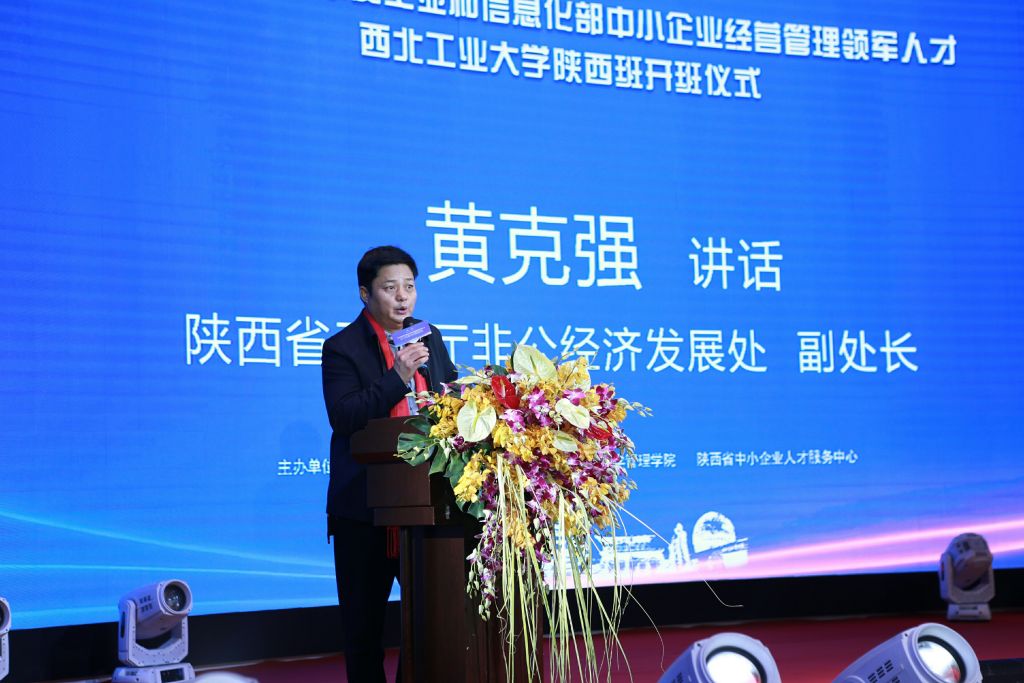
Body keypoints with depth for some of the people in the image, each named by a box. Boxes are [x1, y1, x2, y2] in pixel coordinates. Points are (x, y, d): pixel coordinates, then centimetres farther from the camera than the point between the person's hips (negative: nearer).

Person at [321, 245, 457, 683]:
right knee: (364, 617, 6)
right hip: (366, 505, -4)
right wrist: (398, 377, -24)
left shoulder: (430, 338, 11)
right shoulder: (342, 348, -7)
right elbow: (344, 418, -18)